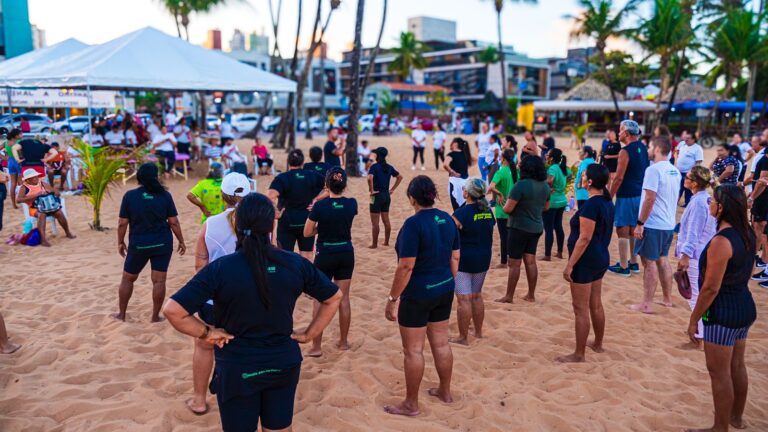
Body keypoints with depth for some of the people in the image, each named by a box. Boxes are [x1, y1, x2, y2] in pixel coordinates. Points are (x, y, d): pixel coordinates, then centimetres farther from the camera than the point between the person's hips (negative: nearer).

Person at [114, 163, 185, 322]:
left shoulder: (130, 196, -6)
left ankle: (121, 314, 27)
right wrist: (181, 241, 6)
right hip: (162, 243, 0)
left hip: (138, 244, 0)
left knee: (128, 278, 17)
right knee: (159, 280, 4)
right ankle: (155, 316, 9)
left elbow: (122, 223, -4)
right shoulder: (164, 195, -5)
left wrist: (120, 242, 9)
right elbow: (173, 222, -4)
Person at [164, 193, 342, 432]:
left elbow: (172, 310, -22)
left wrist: (207, 332, -10)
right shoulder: (294, 263, -9)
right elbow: (334, 297, 1)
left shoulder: (220, 268, -18)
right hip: (283, 364, 3)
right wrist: (308, 334, 4)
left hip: (237, 369, -2)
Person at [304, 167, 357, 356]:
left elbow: (307, 233, -8)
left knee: (320, 299, 6)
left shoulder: (320, 206, -16)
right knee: (343, 298, 12)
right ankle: (343, 341, 23)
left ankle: (316, 346, 7)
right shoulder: (352, 204, -6)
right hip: (346, 254, 4)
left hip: (325, 255, -3)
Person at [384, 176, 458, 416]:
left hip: (417, 294, -7)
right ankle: (445, 392, 35)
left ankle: (411, 404, 17)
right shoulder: (447, 219, 2)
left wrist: (392, 298, -14)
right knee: (441, 344, 20)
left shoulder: (414, 223, -20)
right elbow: (455, 258, 9)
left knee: (413, 350, 5)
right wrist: (450, 286, 21)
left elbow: (406, 267, -22)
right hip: (444, 290, 8)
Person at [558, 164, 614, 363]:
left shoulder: (591, 205, -21)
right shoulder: (607, 202, 7)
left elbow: (585, 238, -24)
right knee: (596, 305, 21)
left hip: (586, 261, -10)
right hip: (601, 258, 10)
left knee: (581, 309, -1)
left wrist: (570, 265, -21)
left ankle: (579, 354, 8)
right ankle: (598, 344, 35)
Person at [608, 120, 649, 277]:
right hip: (640, 195, 9)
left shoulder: (625, 151, -17)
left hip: (627, 196, -9)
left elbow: (619, 178, -18)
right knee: (633, 230, 18)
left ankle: (623, 267, 3)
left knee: (622, 231, -1)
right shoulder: (643, 147, 9)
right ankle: (633, 263, 26)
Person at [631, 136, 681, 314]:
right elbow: (673, 198, 17)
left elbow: (650, 199, -21)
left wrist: (640, 223, -17)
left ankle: (647, 304, 4)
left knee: (649, 262, -2)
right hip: (668, 224, 8)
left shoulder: (653, 169, -17)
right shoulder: (675, 171, 9)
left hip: (653, 224, -8)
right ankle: (667, 299, 27)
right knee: (662, 260, 18)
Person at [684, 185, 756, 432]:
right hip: (745, 306, 9)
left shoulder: (721, 241, -24)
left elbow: (711, 288, -22)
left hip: (723, 312, -9)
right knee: (737, 366, 22)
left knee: (719, 373, 5)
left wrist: (694, 319, -13)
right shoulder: (747, 235, 3)